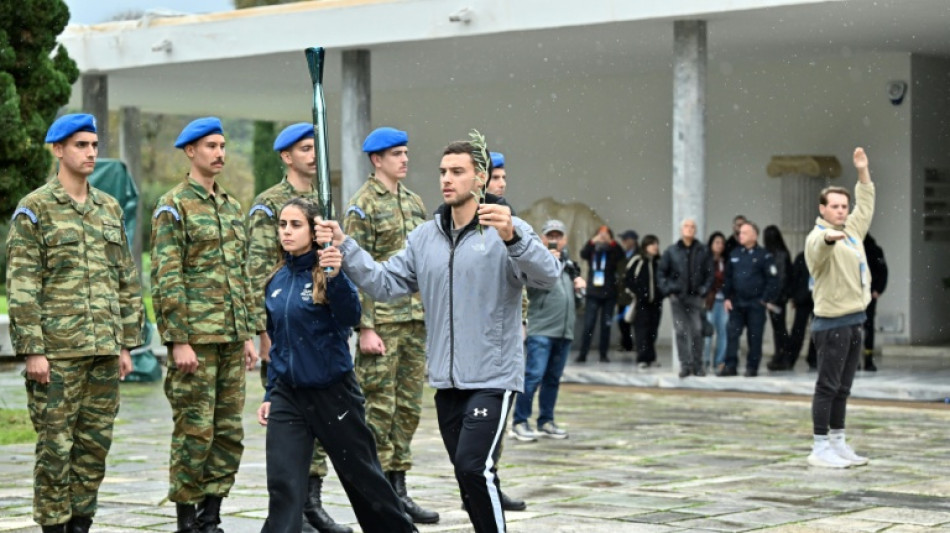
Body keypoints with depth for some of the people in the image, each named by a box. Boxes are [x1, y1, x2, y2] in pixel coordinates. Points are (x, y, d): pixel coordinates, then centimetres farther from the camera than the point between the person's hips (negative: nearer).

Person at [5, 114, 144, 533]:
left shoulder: (110, 208, 13)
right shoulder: (34, 209, -4)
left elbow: (127, 281, 16)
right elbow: (21, 285, -9)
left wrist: (127, 343, 11)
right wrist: (32, 350, -14)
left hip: (104, 351, 5)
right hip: (57, 353, -5)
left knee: (96, 443, 8)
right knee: (56, 445, -1)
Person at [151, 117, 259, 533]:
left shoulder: (231, 206, 16)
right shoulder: (173, 207, -7)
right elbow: (165, 279, -13)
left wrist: (248, 334, 15)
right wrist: (178, 340, -18)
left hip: (231, 340, 7)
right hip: (195, 339, -7)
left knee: (229, 431, 7)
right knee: (194, 430, -4)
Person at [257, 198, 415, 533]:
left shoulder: (327, 273, -10)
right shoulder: (277, 280, 5)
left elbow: (351, 317, -29)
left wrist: (336, 277, -45)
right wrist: (270, 394, 15)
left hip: (333, 391, -4)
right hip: (287, 395, 4)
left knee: (362, 475, 11)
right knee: (283, 486, -7)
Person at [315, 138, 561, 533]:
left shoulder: (508, 231, -8)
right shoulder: (425, 237, 10)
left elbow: (548, 276, -22)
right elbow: (384, 283, 5)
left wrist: (512, 237, -40)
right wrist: (343, 247, -9)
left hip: (492, 377, -6)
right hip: (446, 381, 6)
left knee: (474, 466, -18)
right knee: (470, 474, 13)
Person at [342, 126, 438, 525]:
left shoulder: (414, 202, 15)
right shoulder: (362, 205, -7)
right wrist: (365, 327, -17)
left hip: (416, 320, 7)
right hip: (382, 322, -7)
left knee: (408, 406, 9)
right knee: (379, 408, -3)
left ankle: (398, 488, 17)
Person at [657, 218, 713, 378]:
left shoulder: (703, 251, 5)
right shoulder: (671, 251, 6)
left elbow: (709, 274, 5)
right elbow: (661, 273, 8)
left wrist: (704, 291, -5)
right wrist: (668, 291, -2)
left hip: (696, 297, 0)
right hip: (677, 297, 1)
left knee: (697, 332, -1)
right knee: (680, 332, -1)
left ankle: (697, 365, 6)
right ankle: (685, 365, 2)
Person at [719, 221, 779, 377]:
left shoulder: (763, 256, -4)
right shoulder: (735, 254, 10)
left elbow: (772, 280, -6)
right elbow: (728, 277, 13)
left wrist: (765, 299, -10)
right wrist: (727, 297, 5)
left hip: (756, 304, -4)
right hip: (736, 303, 4)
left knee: (754, 336, 1)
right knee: (732, 334, 1)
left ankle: (752, 367, 8)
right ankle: (730, 366, 4)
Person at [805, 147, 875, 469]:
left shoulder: (852, 230, 15)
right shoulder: (818, 238, -13)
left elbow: (865, 206, 30)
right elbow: (819, 248, -37)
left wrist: (863, 171, 25)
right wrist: (830, 236, -59)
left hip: (854, 321, 9)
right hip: (832, 324, -9)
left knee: (842, 388, 13)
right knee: (828, 386, -6)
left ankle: (838, 443, 19)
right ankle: (820, 448, -4)